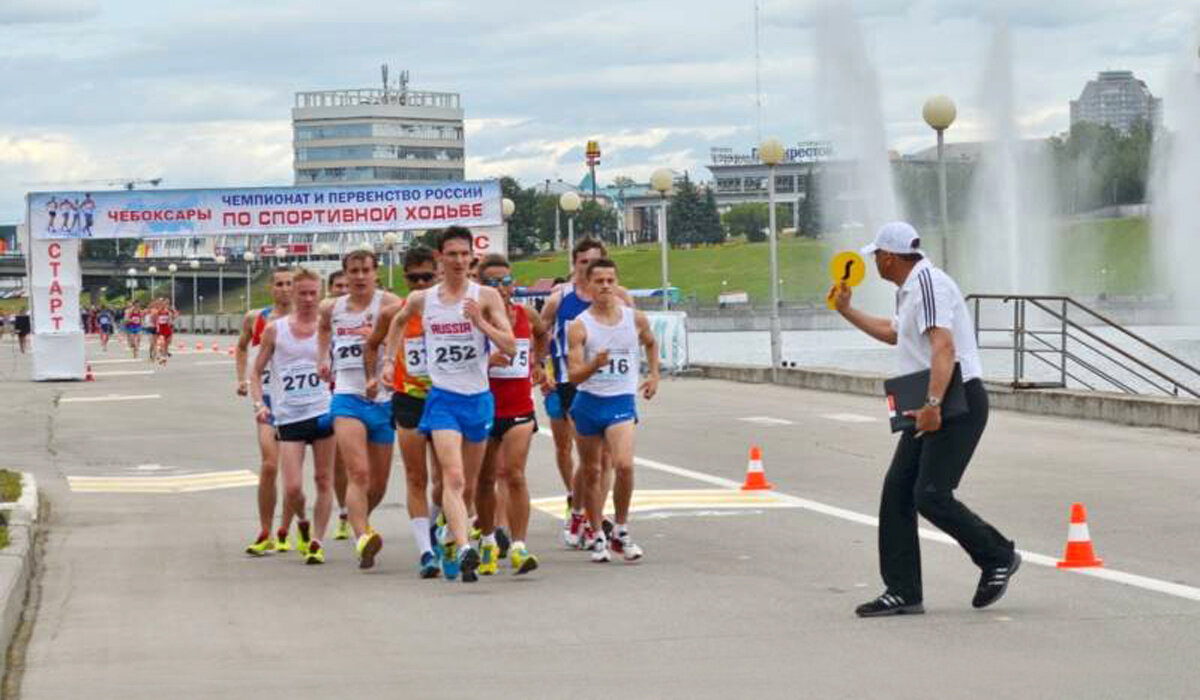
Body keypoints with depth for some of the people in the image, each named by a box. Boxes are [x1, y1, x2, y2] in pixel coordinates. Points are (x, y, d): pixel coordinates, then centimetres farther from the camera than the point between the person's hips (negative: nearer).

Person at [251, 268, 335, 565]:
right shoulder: (275, 330, 4)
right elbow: (257, 371, 10)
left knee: (323, 481, 1)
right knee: (292, 488, -7)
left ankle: (316, 541, 11)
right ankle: (302, 524, 24)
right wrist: (259, 403, -5)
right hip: (288, 418, 0)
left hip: (323, 413, 0)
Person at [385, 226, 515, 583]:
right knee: (453, 478, -19)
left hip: (479, 397, 1)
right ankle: (463, 548, -32)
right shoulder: (422, 300, 5)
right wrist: (390, 358, 22)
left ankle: (450, 534, 38)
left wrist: (480, 322, -19)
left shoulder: (486, 297, -1)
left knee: (468, 482, 14)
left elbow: (510, 347, -8)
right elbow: (398, 320, 27)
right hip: (443, 397, -1)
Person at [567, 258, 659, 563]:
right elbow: (573, 375, -14)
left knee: (624, 465, -19)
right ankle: (597, 536, 22)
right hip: (588, 402, 0)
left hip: (622, 402, 0)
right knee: (592, 472, 8)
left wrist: (654, 374, 17)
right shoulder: (580, 326, -7)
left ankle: (621, 531, -3)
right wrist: (594, 364, -31)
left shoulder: (635, 319, 1)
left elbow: (651, 343, 25)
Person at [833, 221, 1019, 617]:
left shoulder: (928, 284, -15)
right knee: (897, 492, 4)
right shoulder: (910, 290, 19)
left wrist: (933, 404, -36)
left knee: (931, 496, -15)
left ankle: (998, 558, 4)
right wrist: (847, 312, 45)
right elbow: (894, 333, 41)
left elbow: (944, 348, -28)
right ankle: (903, 592, 6)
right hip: (930, 407, 10)